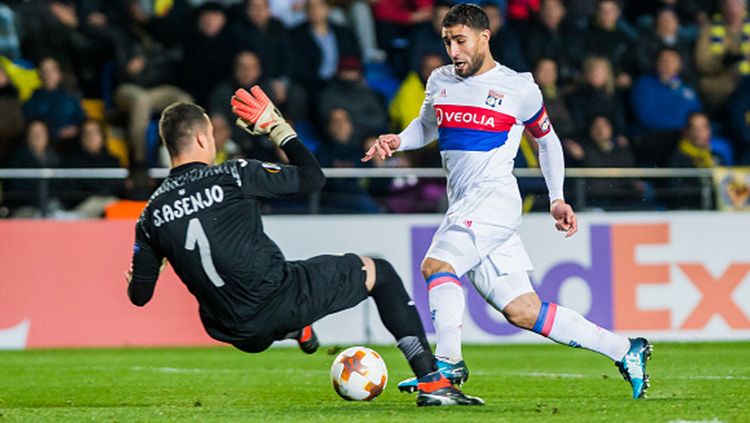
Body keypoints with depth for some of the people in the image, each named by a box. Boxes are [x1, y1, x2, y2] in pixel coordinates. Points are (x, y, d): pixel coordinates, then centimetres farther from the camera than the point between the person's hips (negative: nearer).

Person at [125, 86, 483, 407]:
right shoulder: (232, 175, -11)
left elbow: (139, 296, 8)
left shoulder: (151, 214, 1)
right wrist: (277, 127, 9)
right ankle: (432, 382, 11)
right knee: (378, 273, 14)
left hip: (234, 333, 4)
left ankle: (296, 332, 62)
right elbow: (312, 178, -2)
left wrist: (133, 282, 32)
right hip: (280, 300, -4)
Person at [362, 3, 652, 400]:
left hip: (495, 197, -6)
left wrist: (557, 199, 11)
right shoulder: (440, 81, 15)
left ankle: (448, 361, -32)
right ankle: (624, 351, 9)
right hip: (464, 209, 6)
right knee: (523, 311, 2)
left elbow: (547, 140, 15)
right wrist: (397, 141, 11)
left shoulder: (520, 88, 1)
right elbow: (426, 125, 32)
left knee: (436, 264, -28)